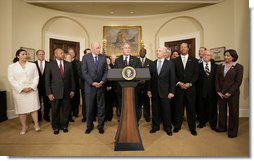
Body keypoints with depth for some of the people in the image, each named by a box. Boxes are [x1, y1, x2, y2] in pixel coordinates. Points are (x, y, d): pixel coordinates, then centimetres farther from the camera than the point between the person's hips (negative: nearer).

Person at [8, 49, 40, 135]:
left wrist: (32, 87, -11)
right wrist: (22, 88, -13)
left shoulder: (32, 65, 6)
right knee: (21, 109, 7)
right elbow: (11, 80, -3)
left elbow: (36, 77, 2)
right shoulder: (11, 66, 4)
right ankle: (24, 126, 20)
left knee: (33, 107, 1)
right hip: (19, 91, 0)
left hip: (32, 90, 0)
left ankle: (36, 124, 13)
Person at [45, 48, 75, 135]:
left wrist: (72, 90, 2)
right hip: (55, 92, -1)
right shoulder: (50, 65, 0)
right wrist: (49, 93, -6)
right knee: (55, 111, 11)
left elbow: (72, 78, 6)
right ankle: (56, 127, 30)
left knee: (66, 110, 10)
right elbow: (47, 80, -1)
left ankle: (64, 126, 29)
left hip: (67, 92, 1)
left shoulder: (69, 64, 5)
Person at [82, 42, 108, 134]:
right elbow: (84, 72, -6)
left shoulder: (103, 57, 6)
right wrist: (92, 82, -13)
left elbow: (106, 71, 4)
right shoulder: (86, 57, 0)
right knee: (89, 107, 7)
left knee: (101, 106, 8)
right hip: (90, 86, -1)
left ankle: (100, 126, 23)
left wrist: (102, 81, -9)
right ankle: (89, 125, 25)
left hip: (101, 85, 2)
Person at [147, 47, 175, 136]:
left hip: (165, 91, -2)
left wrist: (172, 91, -8)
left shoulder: (170, 63, -1)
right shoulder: (152, 64, 6)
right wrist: (149, 90, 1)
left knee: (166, 110, 8)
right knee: (155, 110, 11)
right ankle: (155, 126, 28)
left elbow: (172, 78, -3)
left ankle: (168, 128, 26)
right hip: (154, 91, 2)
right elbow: (149, 78, 6)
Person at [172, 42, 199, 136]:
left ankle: (192, 128, 19)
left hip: (190, 88, 0)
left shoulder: (194, 60, 7)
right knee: (178, 107, 6)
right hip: (179, 88, 0)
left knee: (191, 108, 6)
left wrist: (189, 83, -10)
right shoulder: (175, 61, 7)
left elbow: (196, 74, 2)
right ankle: (177, 126, 18)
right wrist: (179, 83, -10)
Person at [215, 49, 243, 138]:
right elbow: (217, 80, 5)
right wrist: (218, 91, -3)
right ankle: (222, 127, 27)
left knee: (233, 112, 6)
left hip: (232, 93, -3)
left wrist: (229, 93, -14)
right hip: (221, 93, 3)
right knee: (222, 110, 11)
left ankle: (232, 131, 21)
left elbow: (238, 81, -9)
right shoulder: (220, 66, 6)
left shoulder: (239, 67, -3)